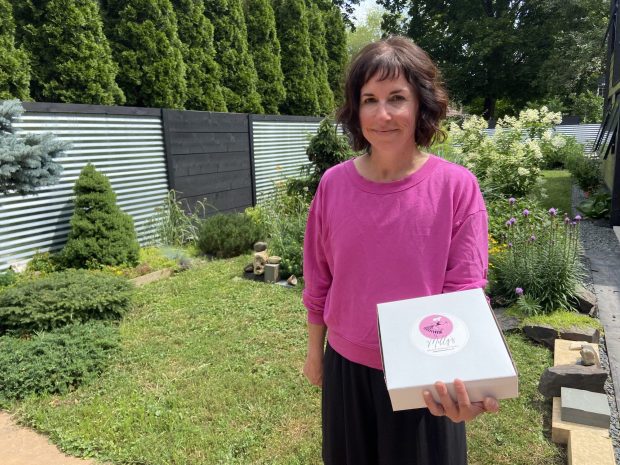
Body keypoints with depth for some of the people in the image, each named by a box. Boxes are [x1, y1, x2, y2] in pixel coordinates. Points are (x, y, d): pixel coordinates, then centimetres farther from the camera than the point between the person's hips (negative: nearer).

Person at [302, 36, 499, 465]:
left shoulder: (457, 186, -14)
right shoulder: (333, 184, -7)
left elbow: (464, 292, -13)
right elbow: (319, 282, 2)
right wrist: (315, 351, 10)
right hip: (346, 365, 3)